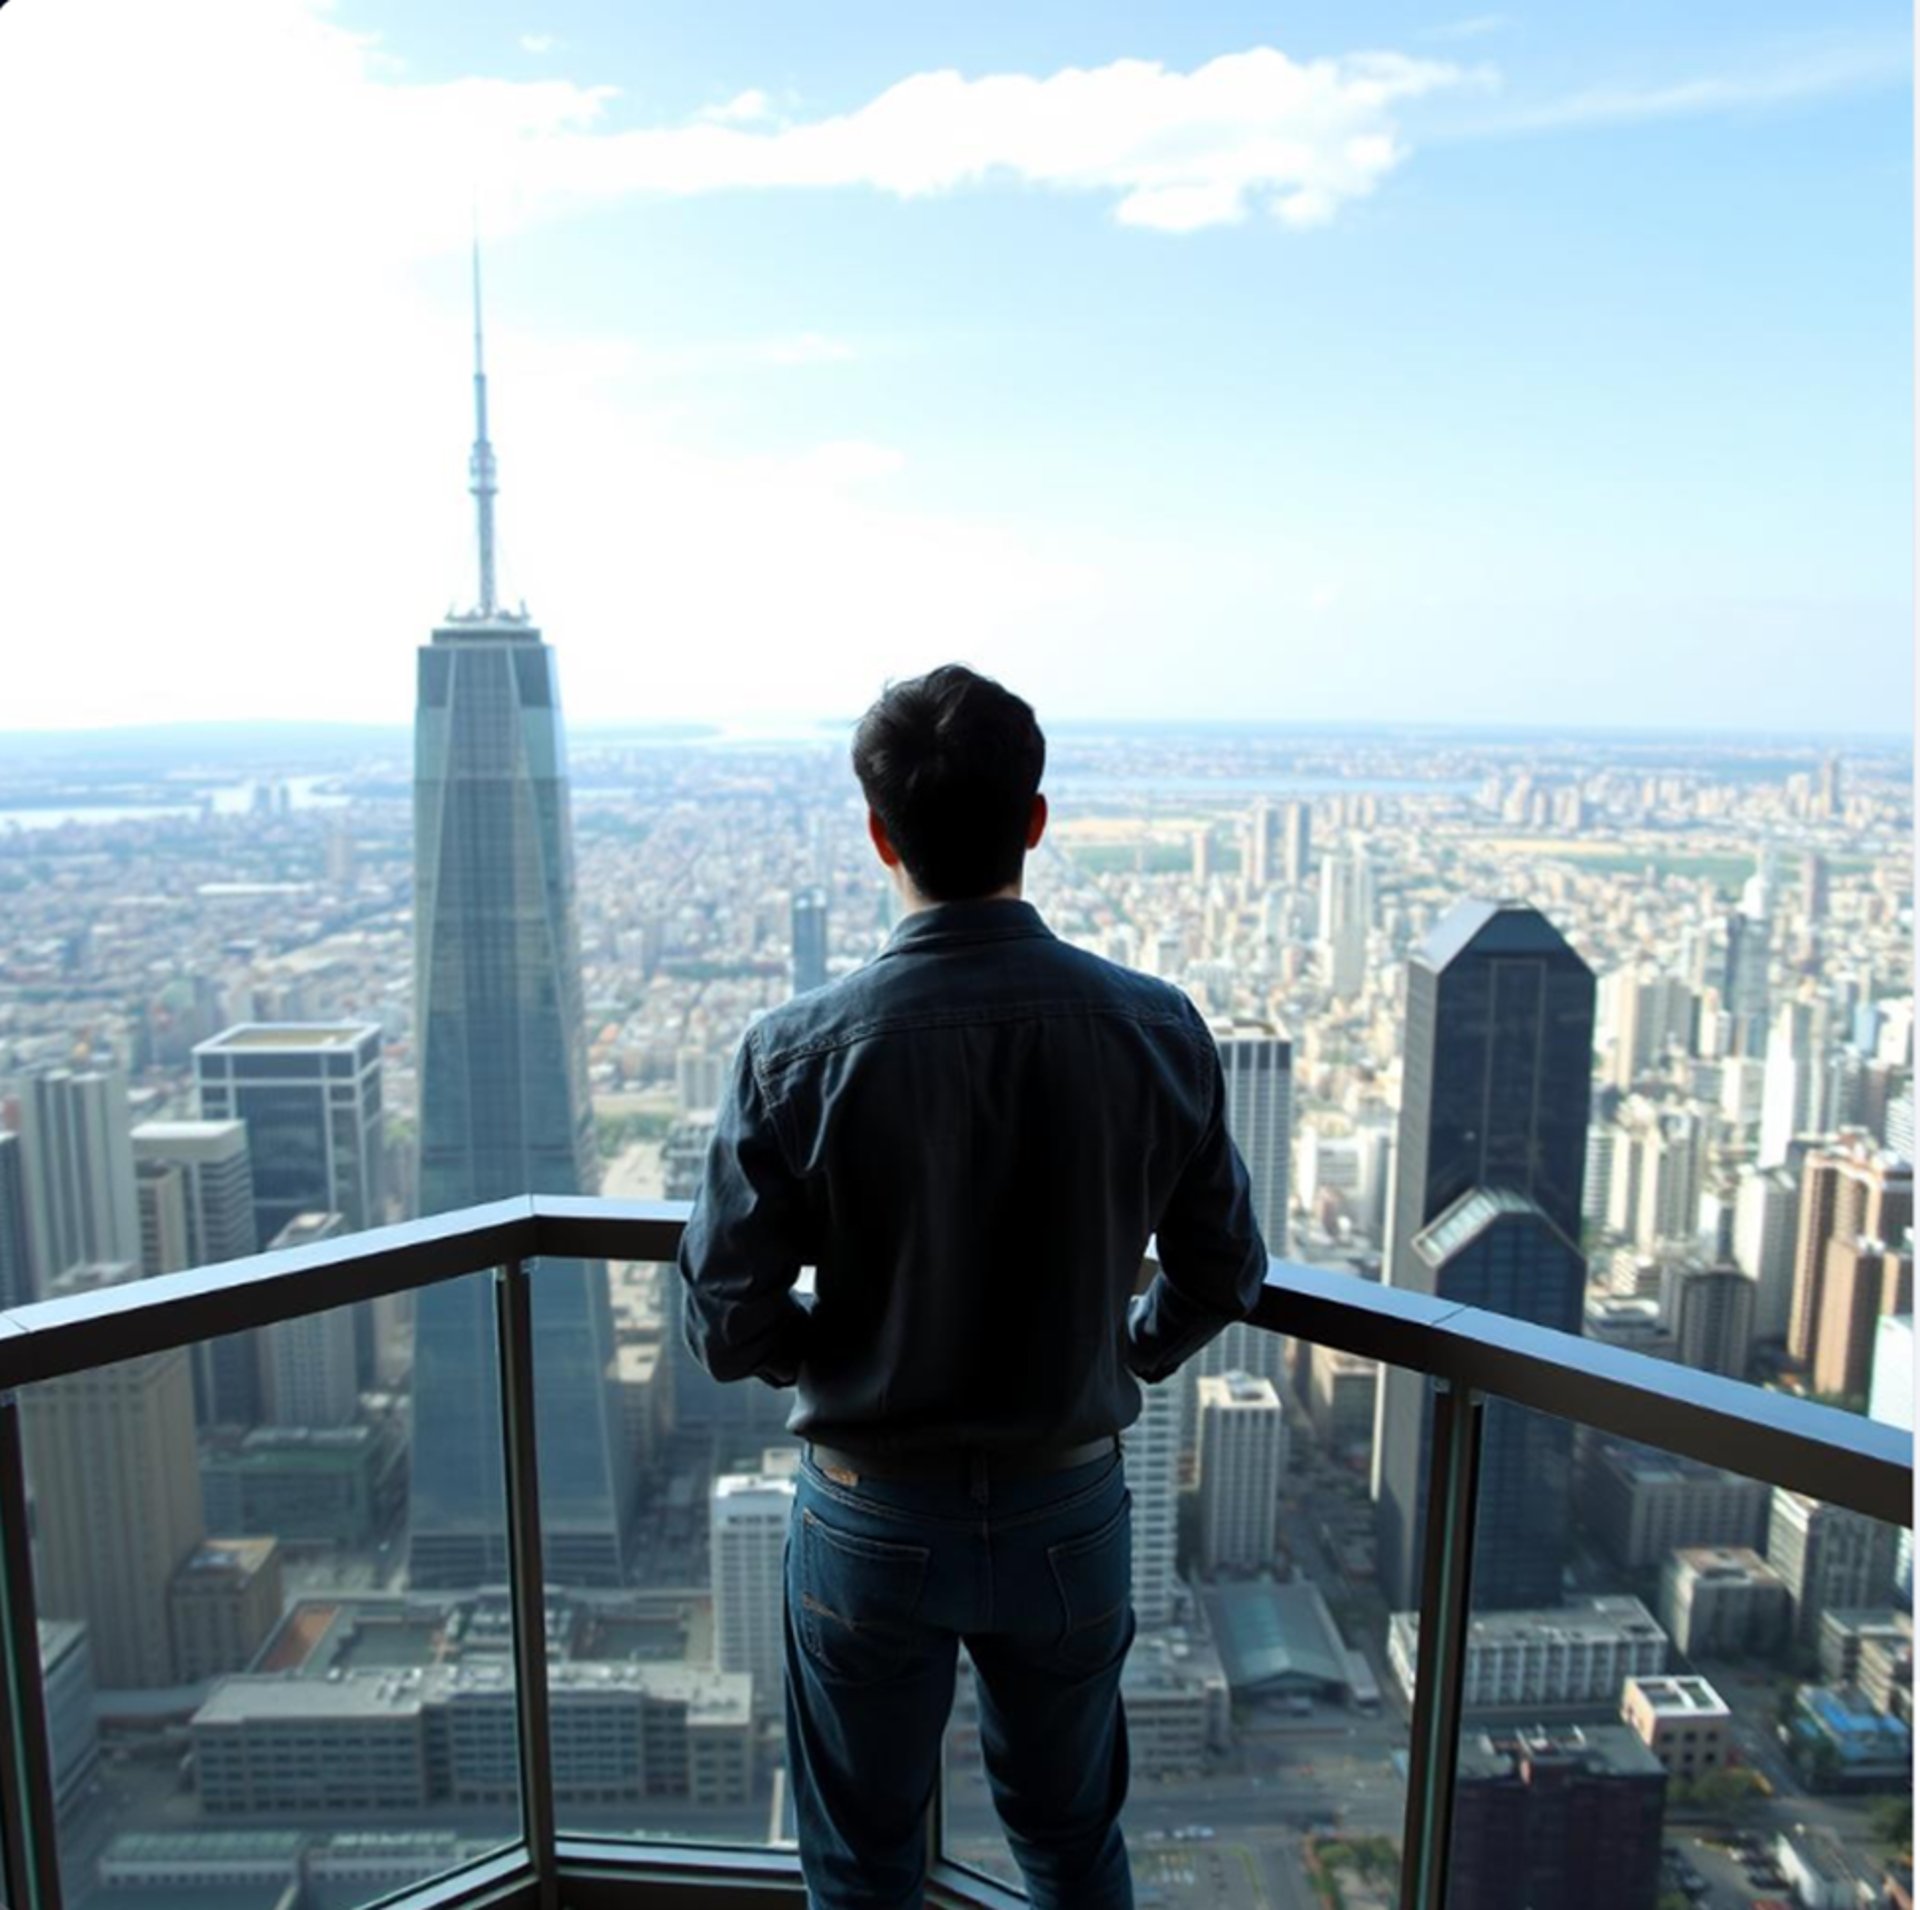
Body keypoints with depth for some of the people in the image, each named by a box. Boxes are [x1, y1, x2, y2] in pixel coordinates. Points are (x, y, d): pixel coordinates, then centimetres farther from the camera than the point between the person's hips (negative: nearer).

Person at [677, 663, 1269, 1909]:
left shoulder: (800, 1052, -21)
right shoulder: (1156, 1032, -14)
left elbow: (731, 1328, -14)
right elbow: (1222, 1276, -3)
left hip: (873, 1522, -1)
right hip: (1072, 1514, 2)